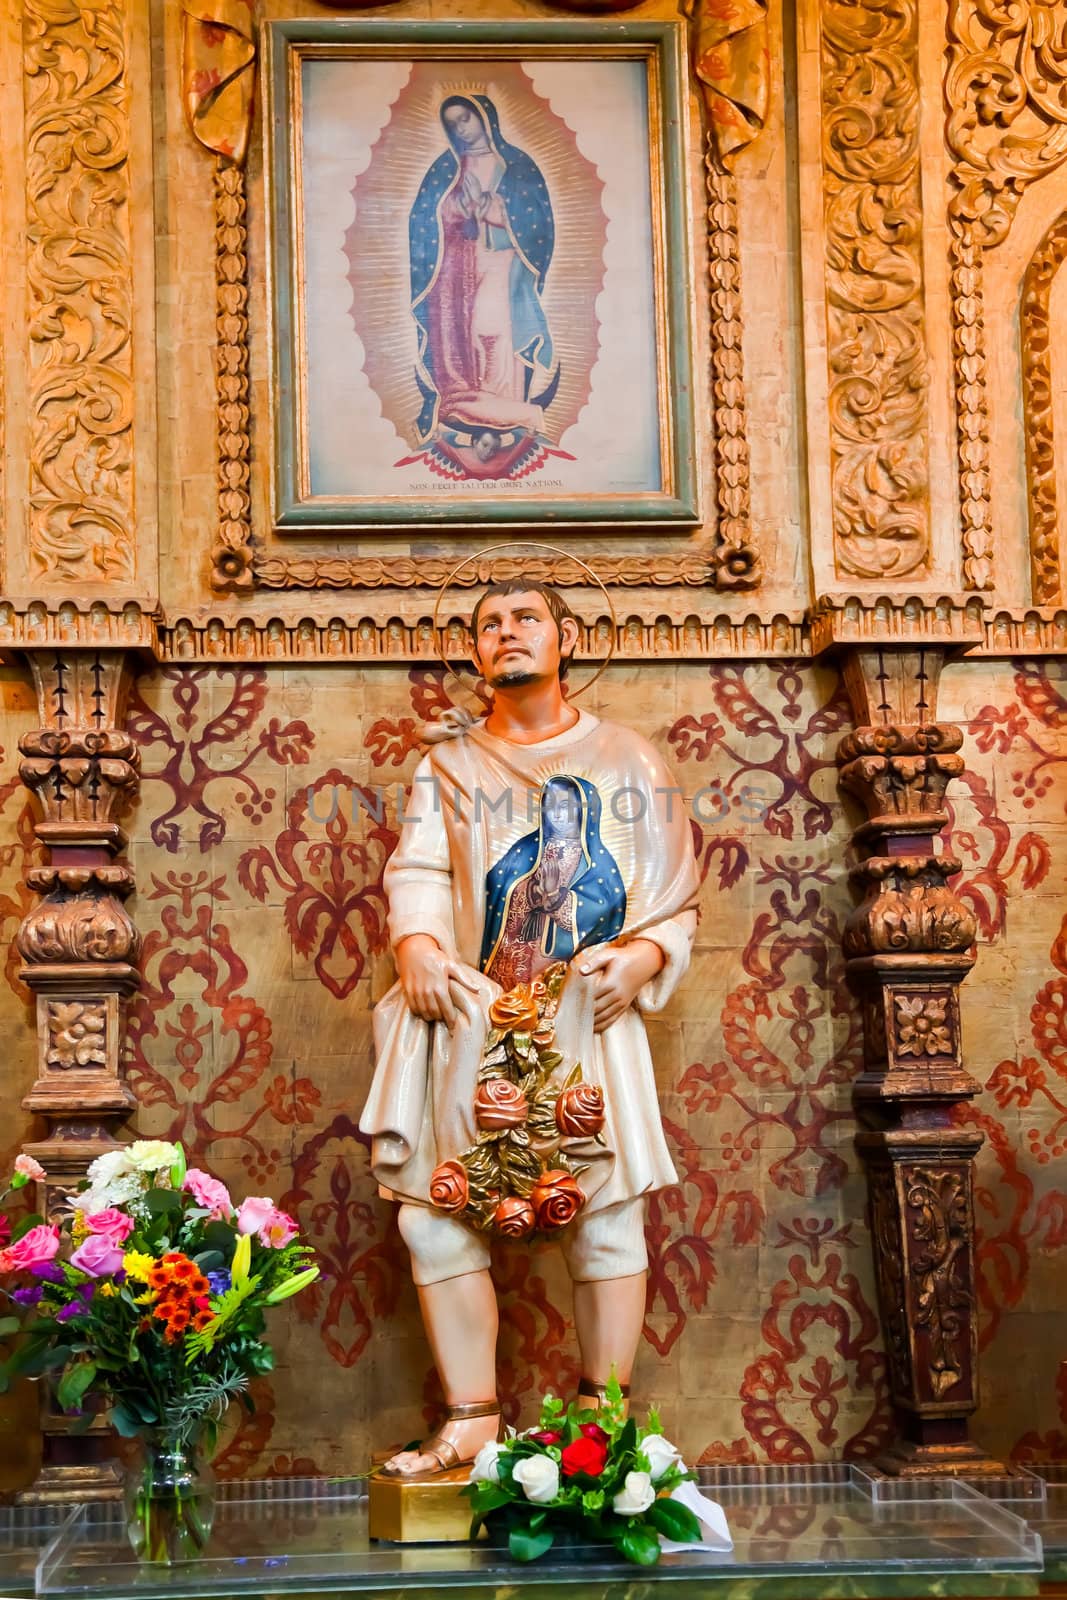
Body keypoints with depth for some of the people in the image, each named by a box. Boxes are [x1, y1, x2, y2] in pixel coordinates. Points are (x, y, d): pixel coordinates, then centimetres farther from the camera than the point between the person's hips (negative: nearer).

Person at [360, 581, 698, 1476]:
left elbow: (675, 899, 8)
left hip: (588, 1020, -1)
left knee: (608, 1214, -6)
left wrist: (643, 953, -13)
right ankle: (471, 1418, 3)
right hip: (466, 1022, 2)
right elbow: (418, 871, 1)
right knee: (435, 1214, -4)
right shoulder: (448, 766, 17)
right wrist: (416, 940, -20)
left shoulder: (628, 761, 13)